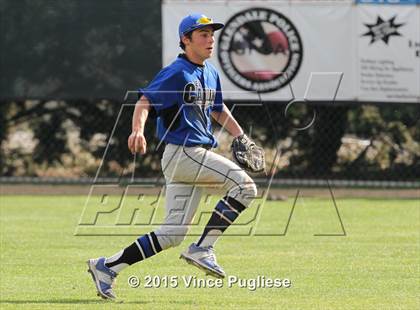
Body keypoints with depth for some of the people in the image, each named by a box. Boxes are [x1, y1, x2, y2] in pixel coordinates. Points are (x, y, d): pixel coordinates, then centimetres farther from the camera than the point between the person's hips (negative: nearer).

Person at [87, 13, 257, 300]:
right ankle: (203, 249, -12)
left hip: (199, 156, 9)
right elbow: (145, 101, -18)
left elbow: (218, 110, 33)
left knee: (173, 233, 5)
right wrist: (138, 130, -37)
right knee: (245, 185, -18)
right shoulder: (177, 73, -9)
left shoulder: (211, 74, 18)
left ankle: (107, 267, 7)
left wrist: (241, 136, 24)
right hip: (183, 152, -9)